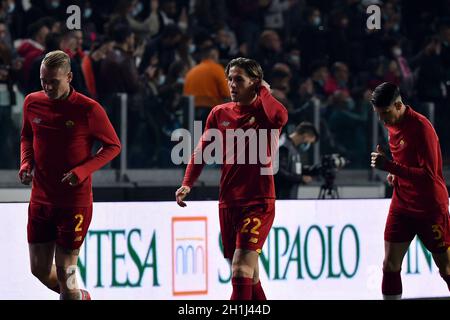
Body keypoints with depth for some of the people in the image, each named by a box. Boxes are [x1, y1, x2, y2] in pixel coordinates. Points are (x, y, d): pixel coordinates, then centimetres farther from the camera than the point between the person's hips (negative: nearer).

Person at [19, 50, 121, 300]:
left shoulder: (89, 110, -14)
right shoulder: (32, 102, 0)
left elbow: (113, 146, -5)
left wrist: (82, 171, -18)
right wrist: (26, 163, -2)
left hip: (75, 202, -5)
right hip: (40, 199, 5)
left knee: (64, 270, -5)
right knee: (40, 269, 11)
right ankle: (78, 297, 38)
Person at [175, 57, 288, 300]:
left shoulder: (265, 111, -5)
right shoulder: (219, 113, 10)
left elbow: (280, 117, -29)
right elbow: (202, 150, 9)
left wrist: (263, 91, -11)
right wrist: (187, 184, -6)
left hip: (259, 201, -6)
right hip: (228, 202, 6)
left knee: (241, 267, -18)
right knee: (247, 273, 12)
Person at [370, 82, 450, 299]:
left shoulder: (421, 127, -20)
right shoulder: (392, 125, 5)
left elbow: (429, 174, -26)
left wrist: (391, 167, -33)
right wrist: (395, 173, 5)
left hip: (430, 208, -7)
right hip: (402, 205, 7)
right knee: (390, 265, -1)